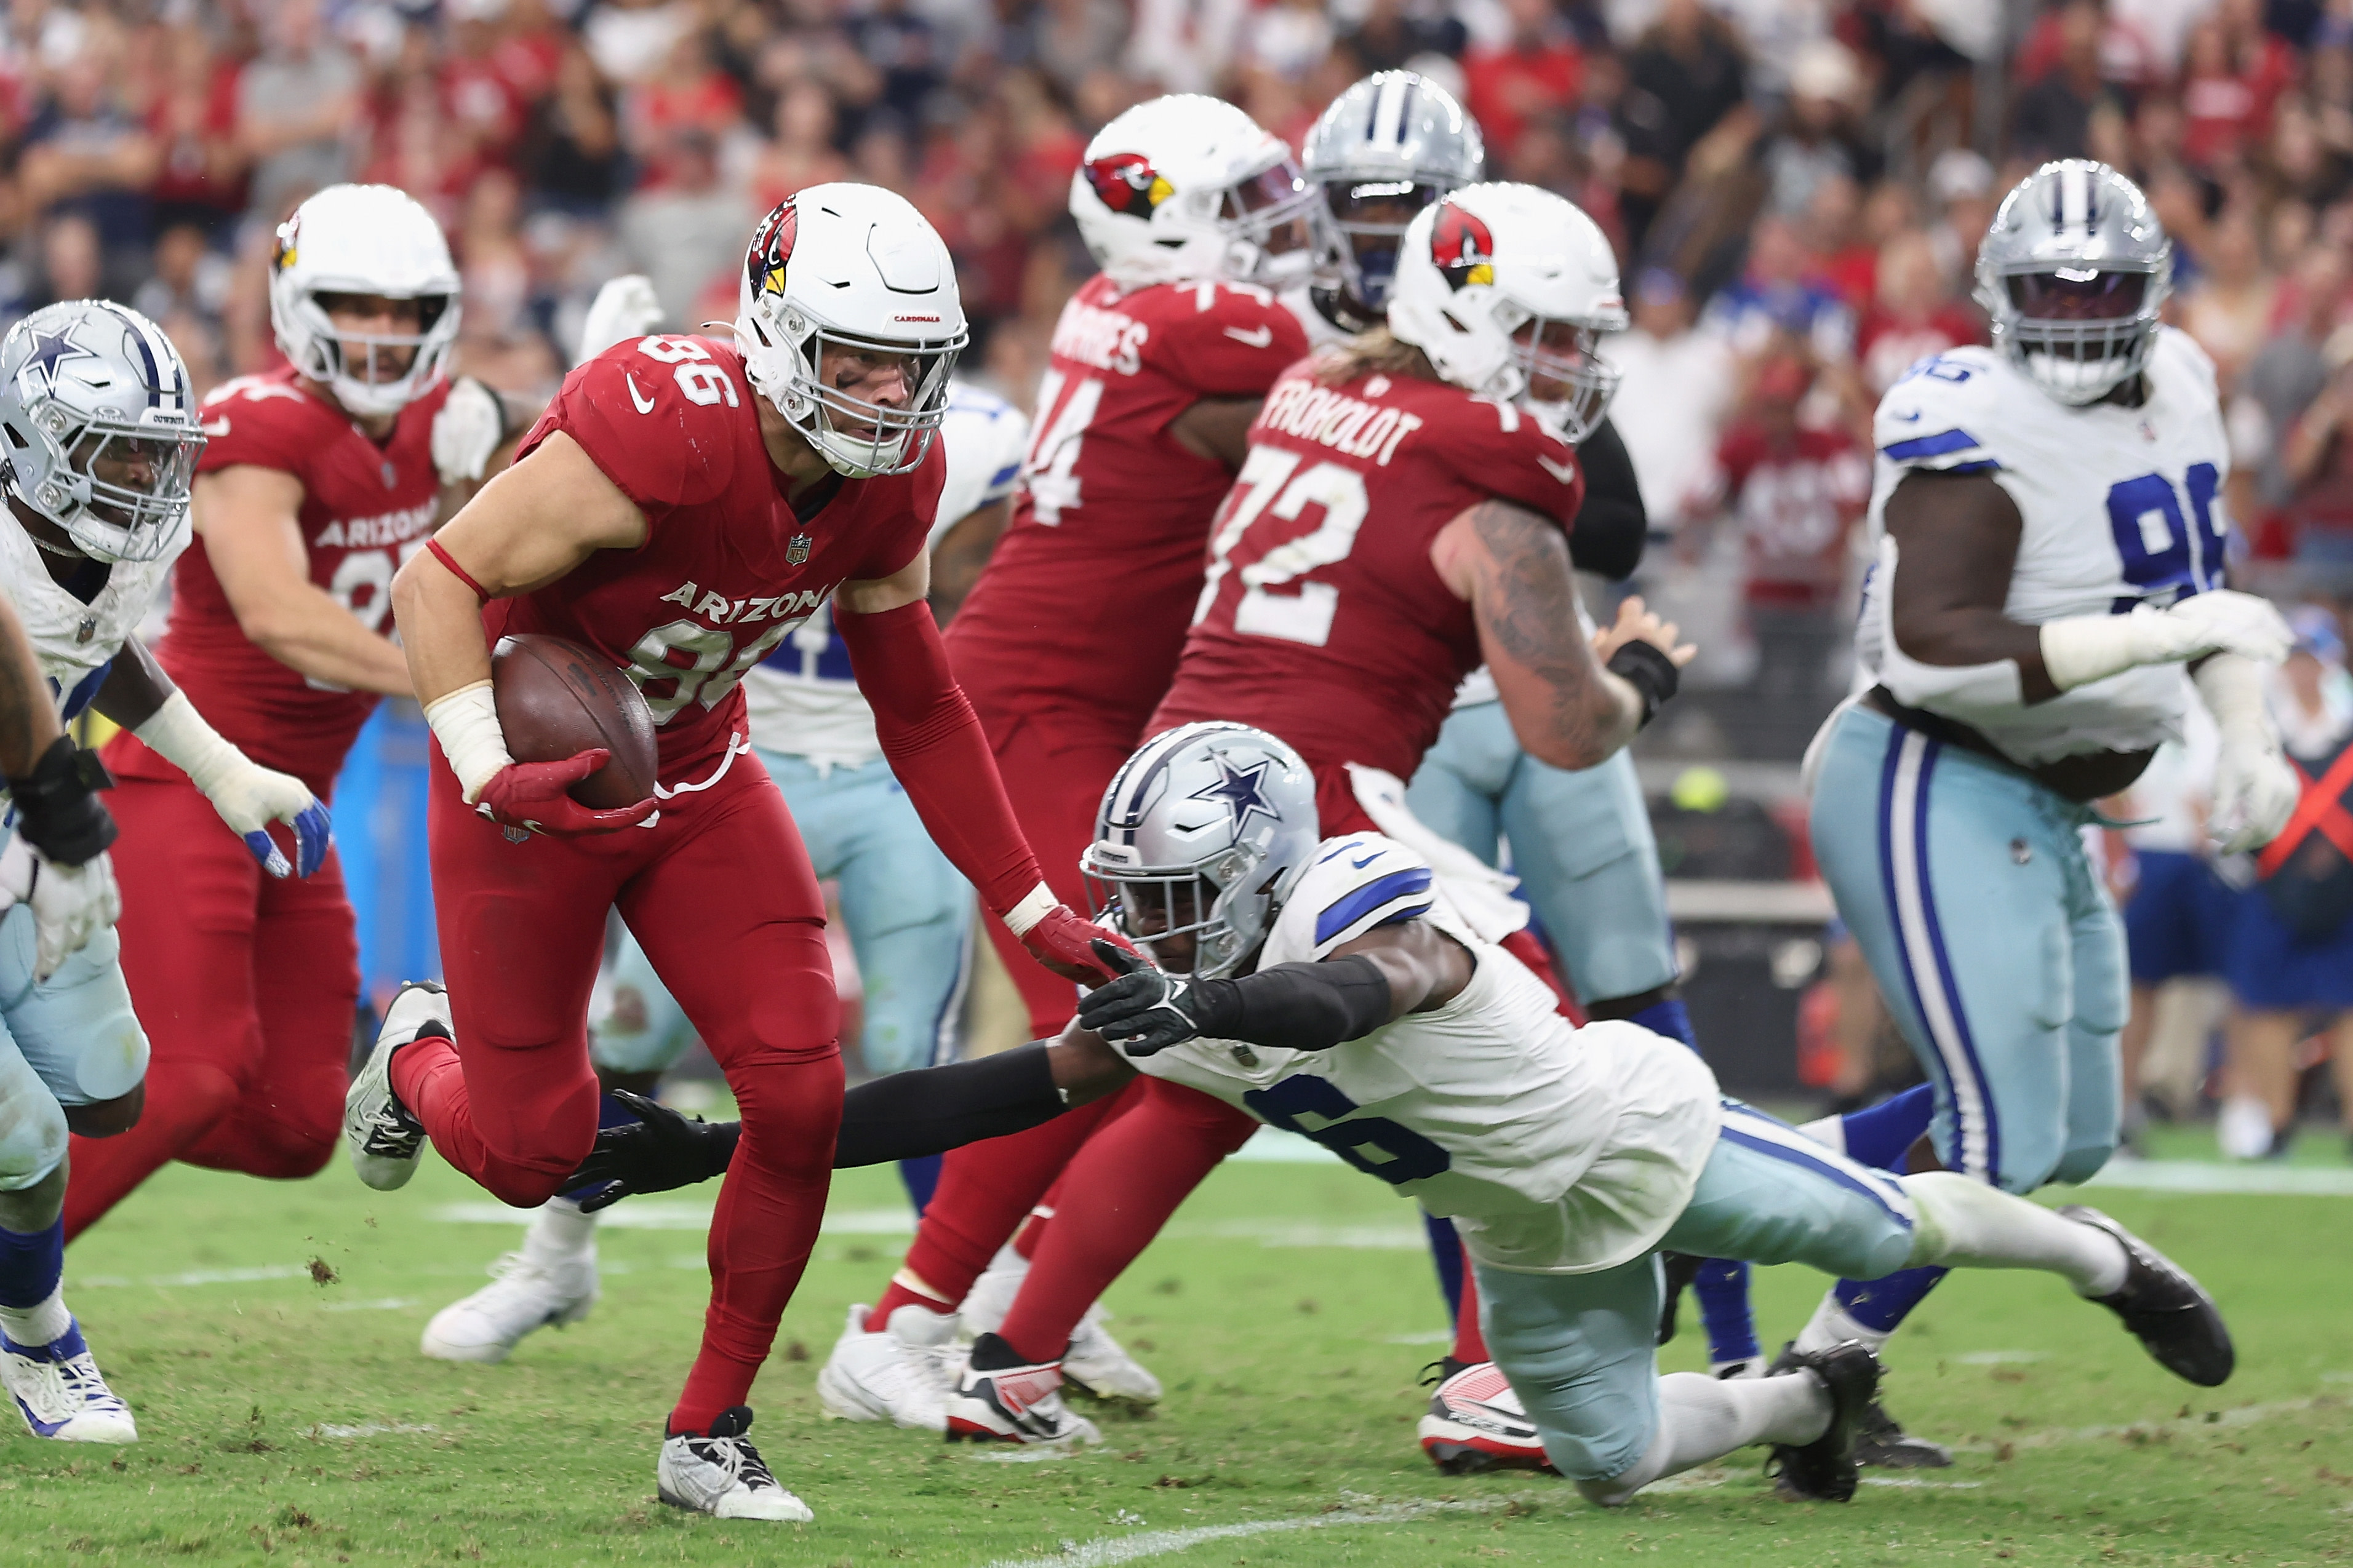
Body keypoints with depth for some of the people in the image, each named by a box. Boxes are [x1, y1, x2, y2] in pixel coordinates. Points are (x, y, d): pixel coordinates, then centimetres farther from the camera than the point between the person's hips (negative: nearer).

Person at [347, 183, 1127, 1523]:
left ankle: (709, 1438, 5)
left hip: (698, 780, 6)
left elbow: (919, 709, 4)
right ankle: (420, 1059, 41)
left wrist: (1032, 909, 4)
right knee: (532, 1154, 2)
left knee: (801, 1096, -10)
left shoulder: (891, 484, -10)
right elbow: (439, 582, -26)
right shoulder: (664, 437, -33)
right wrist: (491, 778, -38)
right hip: (536, 784, -6)